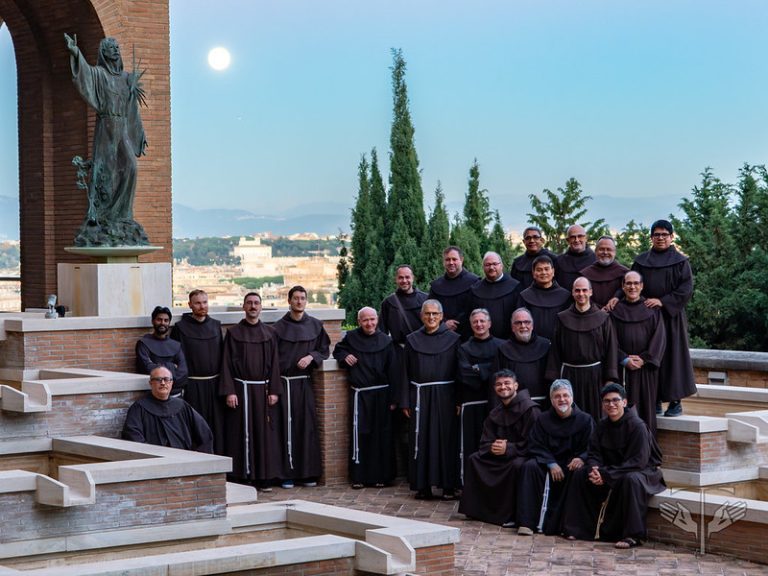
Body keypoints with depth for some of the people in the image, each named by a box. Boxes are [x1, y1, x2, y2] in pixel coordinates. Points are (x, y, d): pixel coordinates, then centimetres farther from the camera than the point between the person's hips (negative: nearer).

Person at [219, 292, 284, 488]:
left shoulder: (269, 333, 9)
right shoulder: (234, 333, 3)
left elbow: (274, 363, 6)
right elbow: (227, 364, -1)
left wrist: (274, 391, -3)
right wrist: (229, 391, -10)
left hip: (264, 390, 2)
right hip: (241, 389, -2)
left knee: (265, 434, 2)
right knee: (242, 433, -2)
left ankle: (264, 478, 7)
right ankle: (243, 477, 2)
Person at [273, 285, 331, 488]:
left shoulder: (315, 325, 8)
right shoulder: (279, 327, 0)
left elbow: (325, 349, 13)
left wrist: (311, 356, -9)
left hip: (306, 382, 2)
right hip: (285, 382, -2)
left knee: (307, 425, 1)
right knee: (287, 426, -4)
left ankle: (308, 473, 7)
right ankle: (288, 473, 0)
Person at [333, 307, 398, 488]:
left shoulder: (385, 341, 3)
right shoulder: (352, 338, 6)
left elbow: (393, 371, 2)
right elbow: (338, 350, 25)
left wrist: (393, 398, -3)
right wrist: (345, 356, 0)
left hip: (381, 394, -1)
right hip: (360, 394, 1)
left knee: (381, 435, 1)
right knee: (359, 434, -3)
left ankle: (381, 476, 9)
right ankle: (358, 476, 1)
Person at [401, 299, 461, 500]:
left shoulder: (453, 339, 2)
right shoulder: (413, 340, 8)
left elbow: (459, 371, 0)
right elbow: (406, 372, 8)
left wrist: (459, 401, -7)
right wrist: (405, 402, 2)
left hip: (444, 397, -2)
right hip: (420, 397, 2)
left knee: (446, 439, 0)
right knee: (421, 440, 2)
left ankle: (448, 485, 5)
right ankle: (422, 486, 8)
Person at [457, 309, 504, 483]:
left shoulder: (500, 345, 9)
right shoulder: (465, 348, 12)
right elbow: (464, 375, -3)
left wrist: (477, 370, -5)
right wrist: (489, 371, -8)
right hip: (471, 402, 0)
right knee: (470, 444, -2)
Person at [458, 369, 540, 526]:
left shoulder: (529, 409, -14)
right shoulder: (495, 414, 12)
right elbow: (485, 443, 9)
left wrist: (508, 449, -26)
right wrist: (493, 447, -16)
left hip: (525, 455, -8)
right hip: (500, 455, 8)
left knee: (516, 465, -37)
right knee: (474, 459, -1)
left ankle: (514, 515, -25)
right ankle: (476, 509, 3)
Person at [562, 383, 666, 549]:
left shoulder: (637, 426, -19)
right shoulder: (602, 426, 2)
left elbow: (638, 461, -25)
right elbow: (594, 454, 2)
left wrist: (606, 474, -29)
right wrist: (594, 469, -24)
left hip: (642, 472, -7)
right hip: (611, 471, 7)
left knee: (630, 480, -39)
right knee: (580, 474, -6)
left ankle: (632, 536, -34)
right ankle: (578, 527, -2)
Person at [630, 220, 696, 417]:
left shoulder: (680, 262, 2)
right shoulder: (641, 261, 11)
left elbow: (686, 288, -7)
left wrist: (663, 301, -16)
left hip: (671, 317, -3)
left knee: (673, 354, -2)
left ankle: (676, 401, 4)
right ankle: (655, 400, 7)